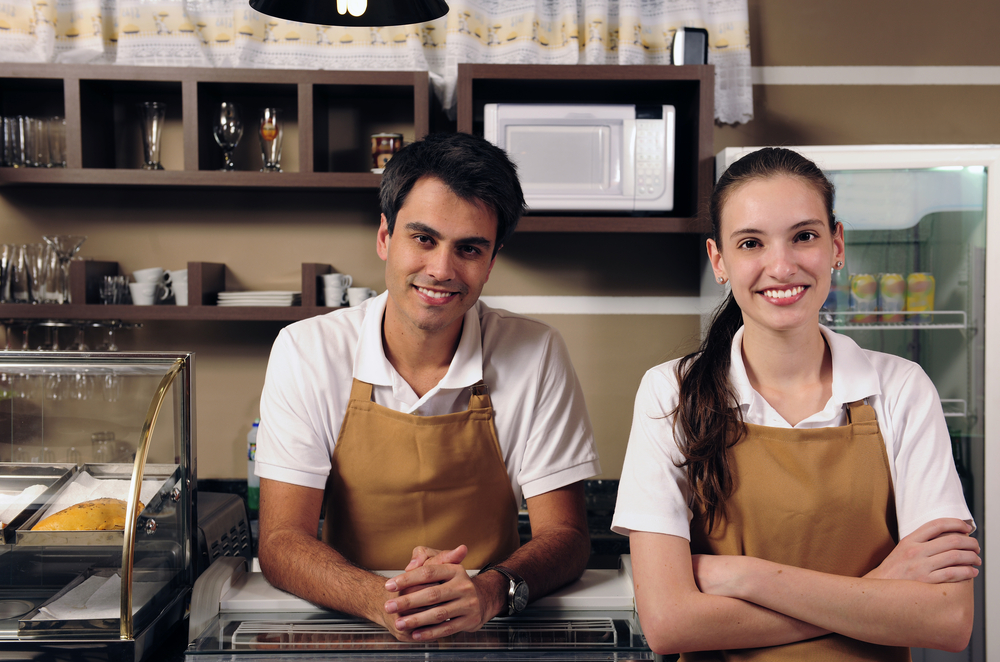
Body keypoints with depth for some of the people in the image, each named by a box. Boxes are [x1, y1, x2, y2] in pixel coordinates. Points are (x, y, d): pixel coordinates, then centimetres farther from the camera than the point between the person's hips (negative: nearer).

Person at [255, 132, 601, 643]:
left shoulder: (536, 356, -8)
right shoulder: (306, 352, -7)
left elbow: (565, 534, -6)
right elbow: (280, 541, -9)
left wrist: (493, 590, -27)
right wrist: (382, 600, -28)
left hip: (488, 639, 0)